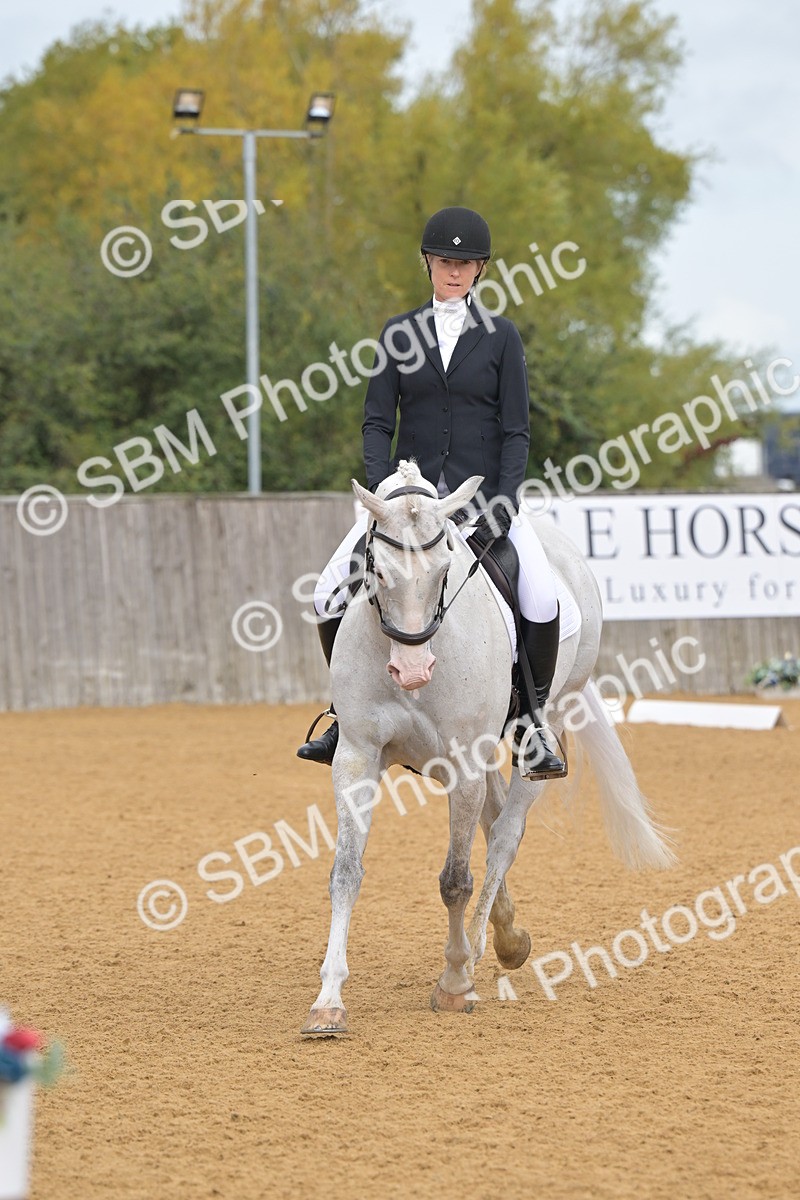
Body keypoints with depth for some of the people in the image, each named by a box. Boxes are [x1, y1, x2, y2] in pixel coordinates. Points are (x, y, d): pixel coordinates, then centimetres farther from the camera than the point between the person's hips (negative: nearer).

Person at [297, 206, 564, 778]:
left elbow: (516, 430, -1)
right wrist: (383, 490, -13)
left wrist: (503, 506, -14)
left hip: (482, 492, -2)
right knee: (331, 591, -14)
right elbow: (377, 421, 4)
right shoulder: (400, 334, 8)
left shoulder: (501, 336, 3)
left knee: (543, 599, -24)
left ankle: (531, 721, -6)